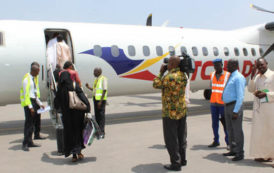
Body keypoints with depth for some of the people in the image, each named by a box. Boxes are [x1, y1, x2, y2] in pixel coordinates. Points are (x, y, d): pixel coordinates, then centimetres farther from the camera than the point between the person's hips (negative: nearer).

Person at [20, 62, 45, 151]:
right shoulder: (26, 79, -12)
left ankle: (30, 142, 18)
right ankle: (25, 144, -5)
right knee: (28, 122, -9)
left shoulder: (35, 78, 14)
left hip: (34, 100, 8)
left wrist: (40, 104, 15)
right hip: (27, 101, -8)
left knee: (32, 122, 11)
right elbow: (26, 94, -16)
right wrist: (30, 107, -20)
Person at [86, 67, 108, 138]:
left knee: (101, 115, -6)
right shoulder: (96, 80, 16)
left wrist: (100, 101, -20)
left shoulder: (103, 79, -10)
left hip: (101, 99, -8)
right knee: (97, 115, 11)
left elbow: (104, 90, -15)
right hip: (95, 98, 8)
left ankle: (102, 132, -3)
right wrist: (89, 87, 7)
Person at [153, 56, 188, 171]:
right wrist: (166, 72, 12)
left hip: (170, 113, -8)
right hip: (182, 111, 8)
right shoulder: (183, 76, 2)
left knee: (171, 139, 2)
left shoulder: (169, 77, -21)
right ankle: (182, 159, 29)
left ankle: (176, 163, 6)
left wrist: (161, 72, 3)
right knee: (181, 137, 17)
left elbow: (156, 85, -6)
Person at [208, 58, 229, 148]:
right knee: (214, 123, 9)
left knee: (225, 123, -2)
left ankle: (228, 142, 8)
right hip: (213, 103, 5)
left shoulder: (228, 75, -5)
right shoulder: (212, 75, 11)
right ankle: (216, 141, 20)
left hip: (223, 103, -5)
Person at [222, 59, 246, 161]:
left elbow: (240, 96, -17)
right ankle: (233, 150, 28)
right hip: (227, 106, 9)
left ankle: (240, 153, 6)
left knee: (237, 131, -2)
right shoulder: (231, 77, 17)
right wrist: (227, 107, 15)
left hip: (235, 106, -9)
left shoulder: (238, 78, -12)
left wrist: (235, 111, -21)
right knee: (230, 130, 16)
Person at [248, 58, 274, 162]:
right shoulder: (257, 77, 15)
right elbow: (251, 90, 8)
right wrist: (252, 76, -1)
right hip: (258, 108, 6)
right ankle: (262, 155, 16)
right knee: (259, 132, 7)